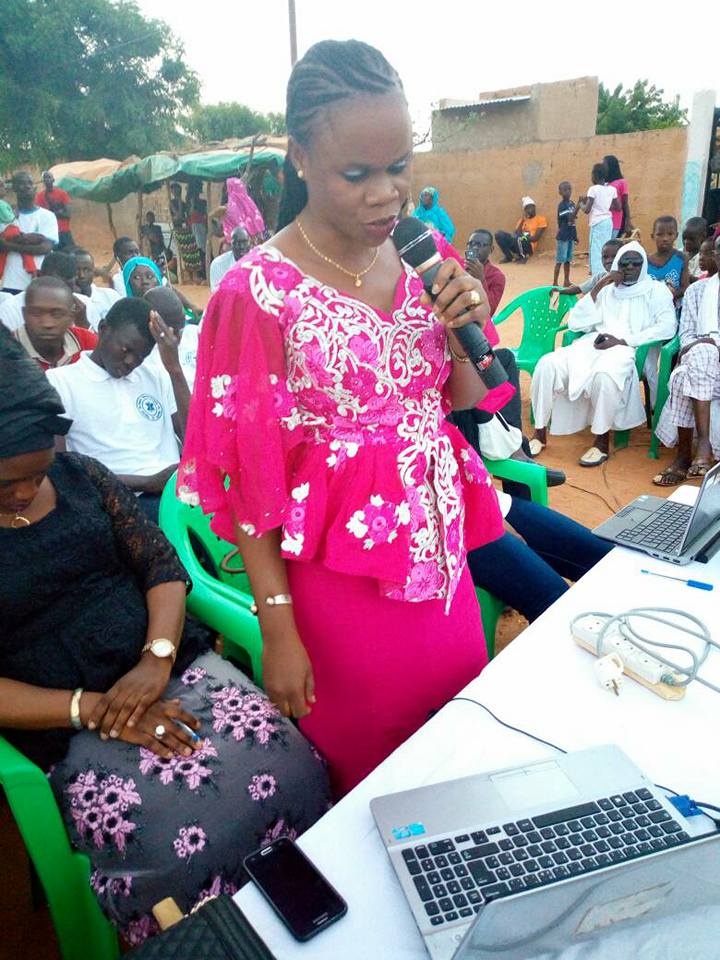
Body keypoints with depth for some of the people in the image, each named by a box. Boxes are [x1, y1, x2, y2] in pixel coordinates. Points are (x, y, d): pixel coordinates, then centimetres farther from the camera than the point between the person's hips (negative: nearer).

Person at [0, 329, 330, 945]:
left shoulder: (80, 475, 7)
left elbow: (163, 564, 5)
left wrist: (157, 658, -13)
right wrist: (94, 710, -17)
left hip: (172, 666, 3)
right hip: (63, 724, -3)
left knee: (292, 771, -18)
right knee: (180, 840, -27)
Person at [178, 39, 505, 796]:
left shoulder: (416, 264, 2)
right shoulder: (259, 293, -16)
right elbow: (248, 478, -14)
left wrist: (466, 326, -10)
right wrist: (278, 629, -13)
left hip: (441, 550, 6)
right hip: (344, 582, -5)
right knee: (368, 771, 17)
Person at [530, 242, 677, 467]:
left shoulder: (655, 289, 13)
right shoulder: (606, 289, 23)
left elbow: (668, 327, -4)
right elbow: (575, 323, 12)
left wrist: (623, 341, -14)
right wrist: (598, 288, 4)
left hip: (627, 348, -4)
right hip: (593, 344, 4)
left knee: (605, 374, -40)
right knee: (548, 364, -23)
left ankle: (602, 441, -24)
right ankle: (540, 432, -14)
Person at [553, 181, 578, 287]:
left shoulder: (572, 203, 10)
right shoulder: (561, 205, -13)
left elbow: (573, 222, 15)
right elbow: (570, 218, -25)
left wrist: (575, 236, 16)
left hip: (571, 236, 7)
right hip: (563, 237, -7)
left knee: (568, 260, 12)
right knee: (560, 260, -5)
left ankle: (567, 281, 18)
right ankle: (555, 283, -1)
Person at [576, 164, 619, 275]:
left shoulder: (593, 189, -10)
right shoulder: (612, 189, 7)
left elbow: (587, 210, -14)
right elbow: (618, 207, 13)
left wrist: (580, 203, 5)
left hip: (597, 223, -7)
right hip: (608, 222, 7)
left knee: (596, 250, -4)